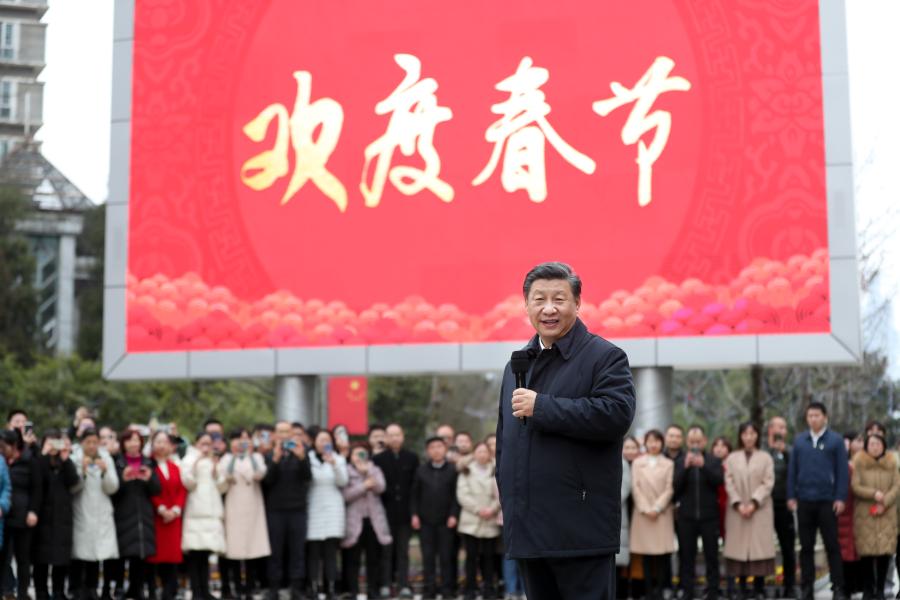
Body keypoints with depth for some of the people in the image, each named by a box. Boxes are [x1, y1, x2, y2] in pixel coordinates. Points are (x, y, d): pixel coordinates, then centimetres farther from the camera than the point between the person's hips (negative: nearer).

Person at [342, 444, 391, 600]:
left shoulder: (375, 470, 13)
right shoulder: (346, 472, 5)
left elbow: (380, 488, -6)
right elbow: (346, 495, -7)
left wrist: (367, 470, -13)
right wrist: (364, 486, -12)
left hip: (374, 520, 2)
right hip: (355, 521, -2)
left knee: (374, 558, 3)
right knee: (354, 558, -2)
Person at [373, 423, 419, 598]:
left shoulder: (412, 458, 7)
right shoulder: (379, 459, 3)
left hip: (405, 512, 1)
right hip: (386, 512, -1)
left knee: (403, 550, 3)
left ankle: (404, 585, 5)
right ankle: (385, 584, 8)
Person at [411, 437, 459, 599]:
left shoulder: (452, 470, 1)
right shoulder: (421, 470, 8)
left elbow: (456, 495, 1)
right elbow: (415, 494, 9)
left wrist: (454, 515, -7)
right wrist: (414, 514, 1)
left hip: (445, 520, -2)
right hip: (425, 520, 2)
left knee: (446, 556, 1)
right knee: (428, 555, 3)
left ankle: (446, 587, 7)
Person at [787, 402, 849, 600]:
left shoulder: (836, 441, 0)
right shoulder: (799, 441, 8)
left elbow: (842, 471, -2)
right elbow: (793, 470, 9)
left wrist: (841, 498, -9)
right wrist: (791, 496, 2)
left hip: (827, 501, -3)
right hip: (804, 501, 3)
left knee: (832, 546, 1)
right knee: (806, 546, 7)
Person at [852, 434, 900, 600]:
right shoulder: (859, 463, 1)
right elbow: (855, 487, -4)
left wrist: (884, 503, -11)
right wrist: (873, 494, -17)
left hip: (886, 514, 2)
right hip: (864, 514, -2)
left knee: (885, 551, -4)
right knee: (867, 552, -3)